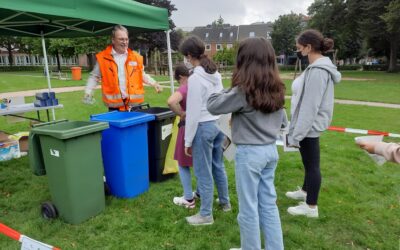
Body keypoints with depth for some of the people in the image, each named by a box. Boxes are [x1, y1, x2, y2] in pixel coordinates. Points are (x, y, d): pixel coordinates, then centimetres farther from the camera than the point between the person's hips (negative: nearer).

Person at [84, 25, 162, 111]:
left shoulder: (136, 57, 6)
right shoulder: (102, 57, 1)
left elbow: (142, 75, 19)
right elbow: (94, 77, 10)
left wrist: (154, 83, 8)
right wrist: (88, 91, -2)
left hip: (135, 104, 2)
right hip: (114, 106, -2)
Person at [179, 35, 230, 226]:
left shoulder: (195, 78, -19)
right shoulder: (215, 73, 6)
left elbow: (193, 113, -18)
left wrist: (188, 140, -10)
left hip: (203, 127, -9)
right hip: (218, 124, 9)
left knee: (203, 172, 4)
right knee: (218, 166, 22)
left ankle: (206, 214, 18)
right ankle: (225, 202, 39)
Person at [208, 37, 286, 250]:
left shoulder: (243, 91, -19)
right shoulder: (276, 89, 4)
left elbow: (212, 106, -10)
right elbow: (283, 122, 13)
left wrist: (229, 91, 2)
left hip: (249, 153, -7)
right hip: (271, 150, 8)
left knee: (248, 208, 10)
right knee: (269, 204, 20)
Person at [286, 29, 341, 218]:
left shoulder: (317, 71, -23)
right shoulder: (316, 67, 8)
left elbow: (310, 107, -25)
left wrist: (296, 134, -21)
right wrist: (296, 130, 19)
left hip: (309, 126, -10)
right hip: (309, 125, 10)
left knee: (312, 164, 3)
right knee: (308, 162, 23)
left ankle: (311, 207, 18)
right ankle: (305, 190, 43)